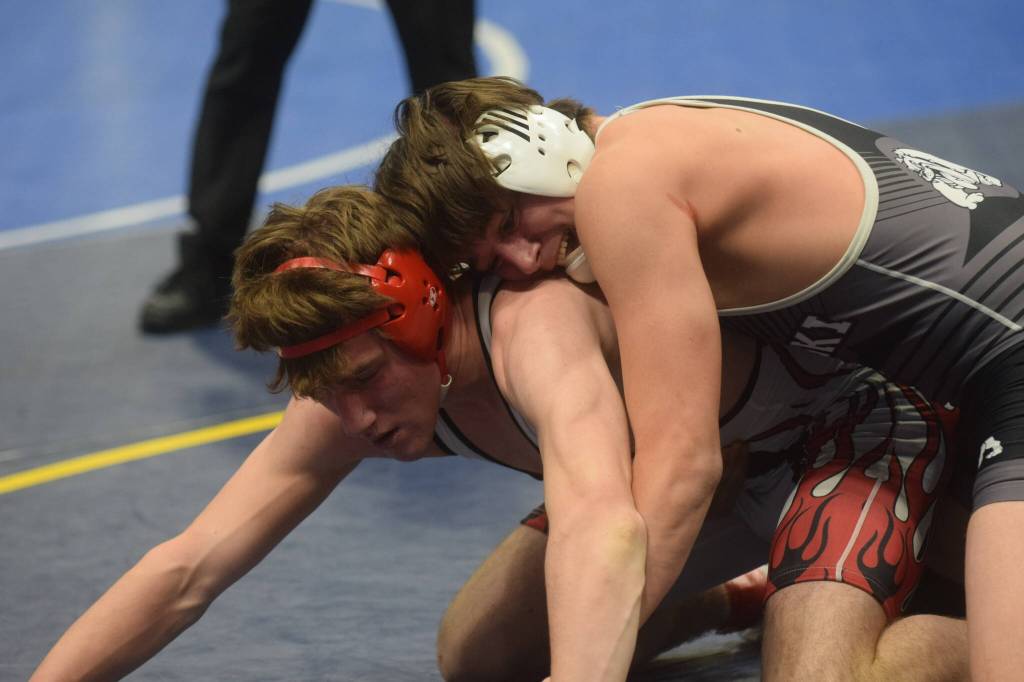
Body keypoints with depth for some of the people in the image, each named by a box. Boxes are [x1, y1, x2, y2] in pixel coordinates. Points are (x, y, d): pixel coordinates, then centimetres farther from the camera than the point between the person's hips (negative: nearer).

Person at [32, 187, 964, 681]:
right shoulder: (351, 394, -17)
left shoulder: (535, 329, -42)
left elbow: (603, 528, -62)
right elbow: (187, 571, -15)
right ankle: (732, 598, 30)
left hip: (857, 421, -8)